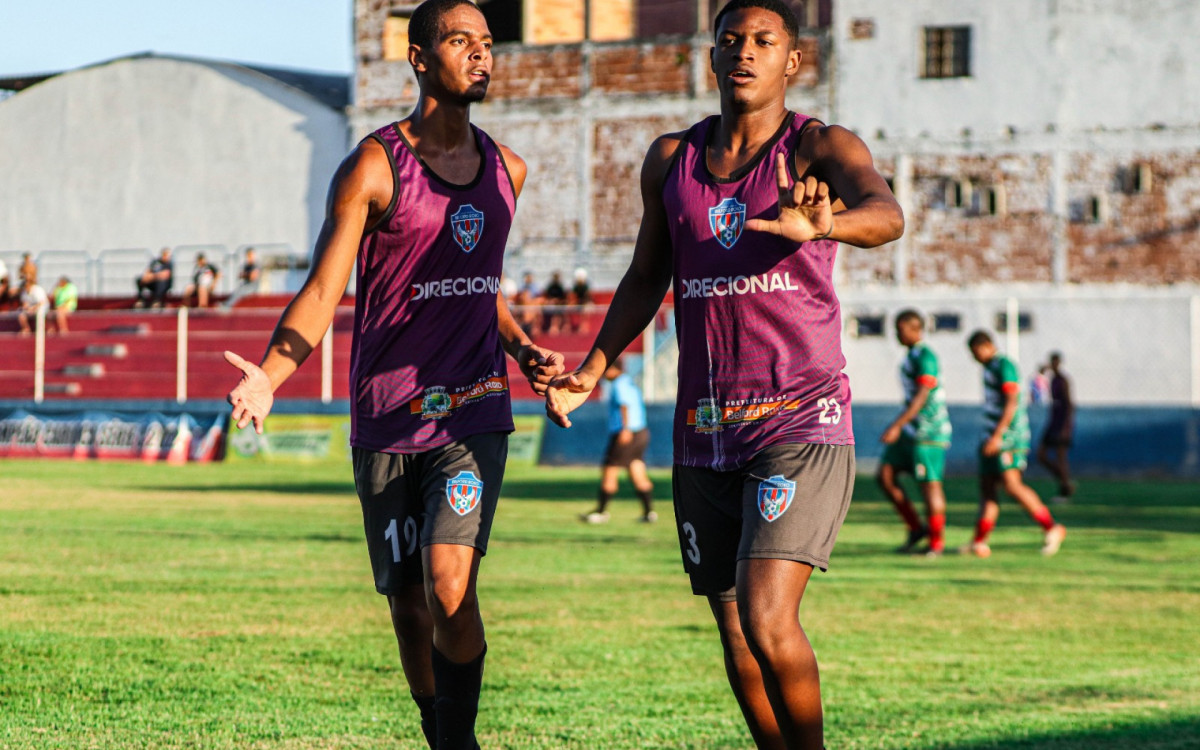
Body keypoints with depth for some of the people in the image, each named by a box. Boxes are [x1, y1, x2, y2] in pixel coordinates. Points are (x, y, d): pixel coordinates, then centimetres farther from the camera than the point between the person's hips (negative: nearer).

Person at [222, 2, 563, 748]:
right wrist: (268, 375, -27)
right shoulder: (374, 168, -5)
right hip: (387, 420, -2)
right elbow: (323, 291, -11)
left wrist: (523, 349, 9)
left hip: (474, 413, 2)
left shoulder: (506, 168, 10)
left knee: (450, 585, -19)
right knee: (409, 607, 4)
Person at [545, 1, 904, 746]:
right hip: (705, 433, 5)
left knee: (766, 619, -19)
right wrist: (592, 369, 10)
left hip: (801, 422, -5)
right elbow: (647, 278, 22)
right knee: (737, 638, 8)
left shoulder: (822, 148, -5)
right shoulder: (671, 160, 10)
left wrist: (821, 226, -48)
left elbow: (886, 214, -26)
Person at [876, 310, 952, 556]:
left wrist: (897, 426, -27)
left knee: (930, 483, -5)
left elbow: (921, 397, -22)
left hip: (928, 432, -10)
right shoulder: (912, 356, 15)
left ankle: (937, 541, 5)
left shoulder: (925, 357, -15)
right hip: (911, 431, 10)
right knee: (885, 476, 3)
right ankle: (916, 528, 11)